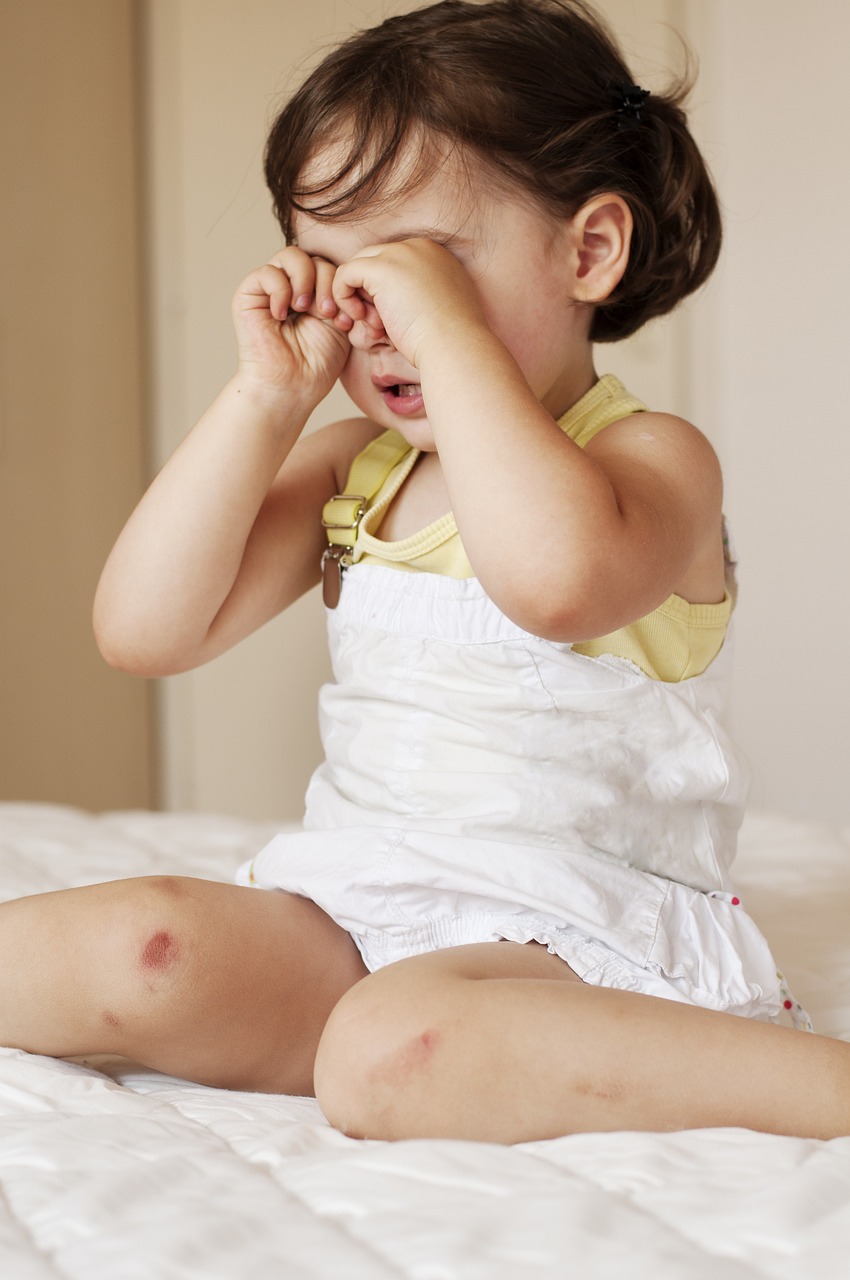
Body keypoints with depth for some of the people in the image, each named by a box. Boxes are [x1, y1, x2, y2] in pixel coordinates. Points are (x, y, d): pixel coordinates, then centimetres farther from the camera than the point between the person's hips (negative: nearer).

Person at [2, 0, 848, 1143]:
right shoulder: (353, 469, 13)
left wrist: (444, 322, -24)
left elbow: (555, 577, -33)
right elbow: (147, 632, 3)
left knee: (394, 1050, -37)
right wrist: (269, 397, -2)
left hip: (571, 935, -5)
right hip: (344, 908, 5)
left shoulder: (650, 456, -7)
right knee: (144, 946, -26)